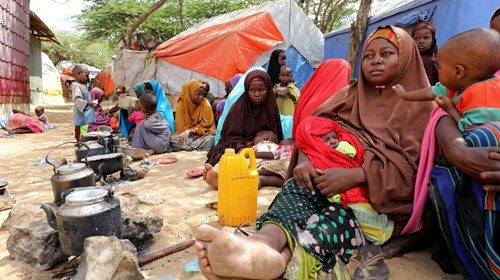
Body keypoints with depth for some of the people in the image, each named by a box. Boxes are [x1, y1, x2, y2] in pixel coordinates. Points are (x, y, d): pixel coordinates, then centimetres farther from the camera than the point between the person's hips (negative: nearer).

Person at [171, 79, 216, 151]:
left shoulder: (206, 104, -4)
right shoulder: (181, 104, -2)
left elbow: (206, 126, -5)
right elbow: (180, 127, -2)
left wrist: (190, 131, -19)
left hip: (202, 135, -1)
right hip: (188, 136, 1)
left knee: (211, 139, -35)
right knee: (173, 139, -30)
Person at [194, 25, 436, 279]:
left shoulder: (419, 106, 4)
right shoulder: (351, 94, 18)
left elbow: (412, 166, -10)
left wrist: (355, 176, -27)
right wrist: (303, 158, -18)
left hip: (384, 195, -2)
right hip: (336, 176, 3)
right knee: (299, 185, -30)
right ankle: (265, 245, -61)